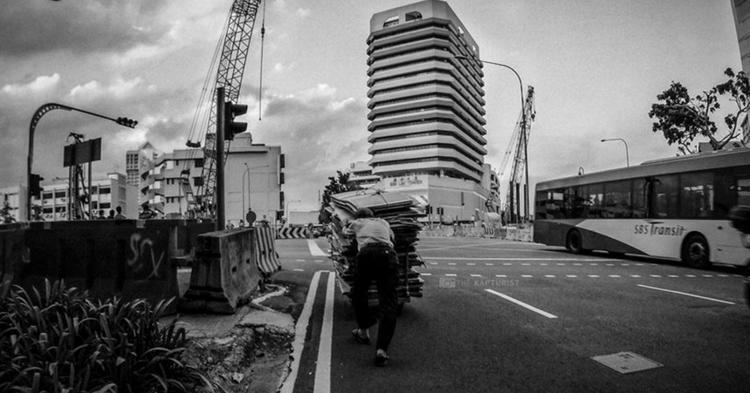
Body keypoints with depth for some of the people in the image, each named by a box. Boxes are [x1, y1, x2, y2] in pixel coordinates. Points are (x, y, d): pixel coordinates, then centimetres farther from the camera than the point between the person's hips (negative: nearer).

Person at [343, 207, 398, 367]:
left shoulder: (357, 223, 31)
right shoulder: (383, 222, 35)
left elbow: (345, 231, 54)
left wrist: (347, 226, 75)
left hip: (367, 253, -1)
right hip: (388, 254, 2)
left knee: (358, 294, 22)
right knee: (388, 303, -2)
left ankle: (364, 331, 34)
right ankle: (382, 349, -14)